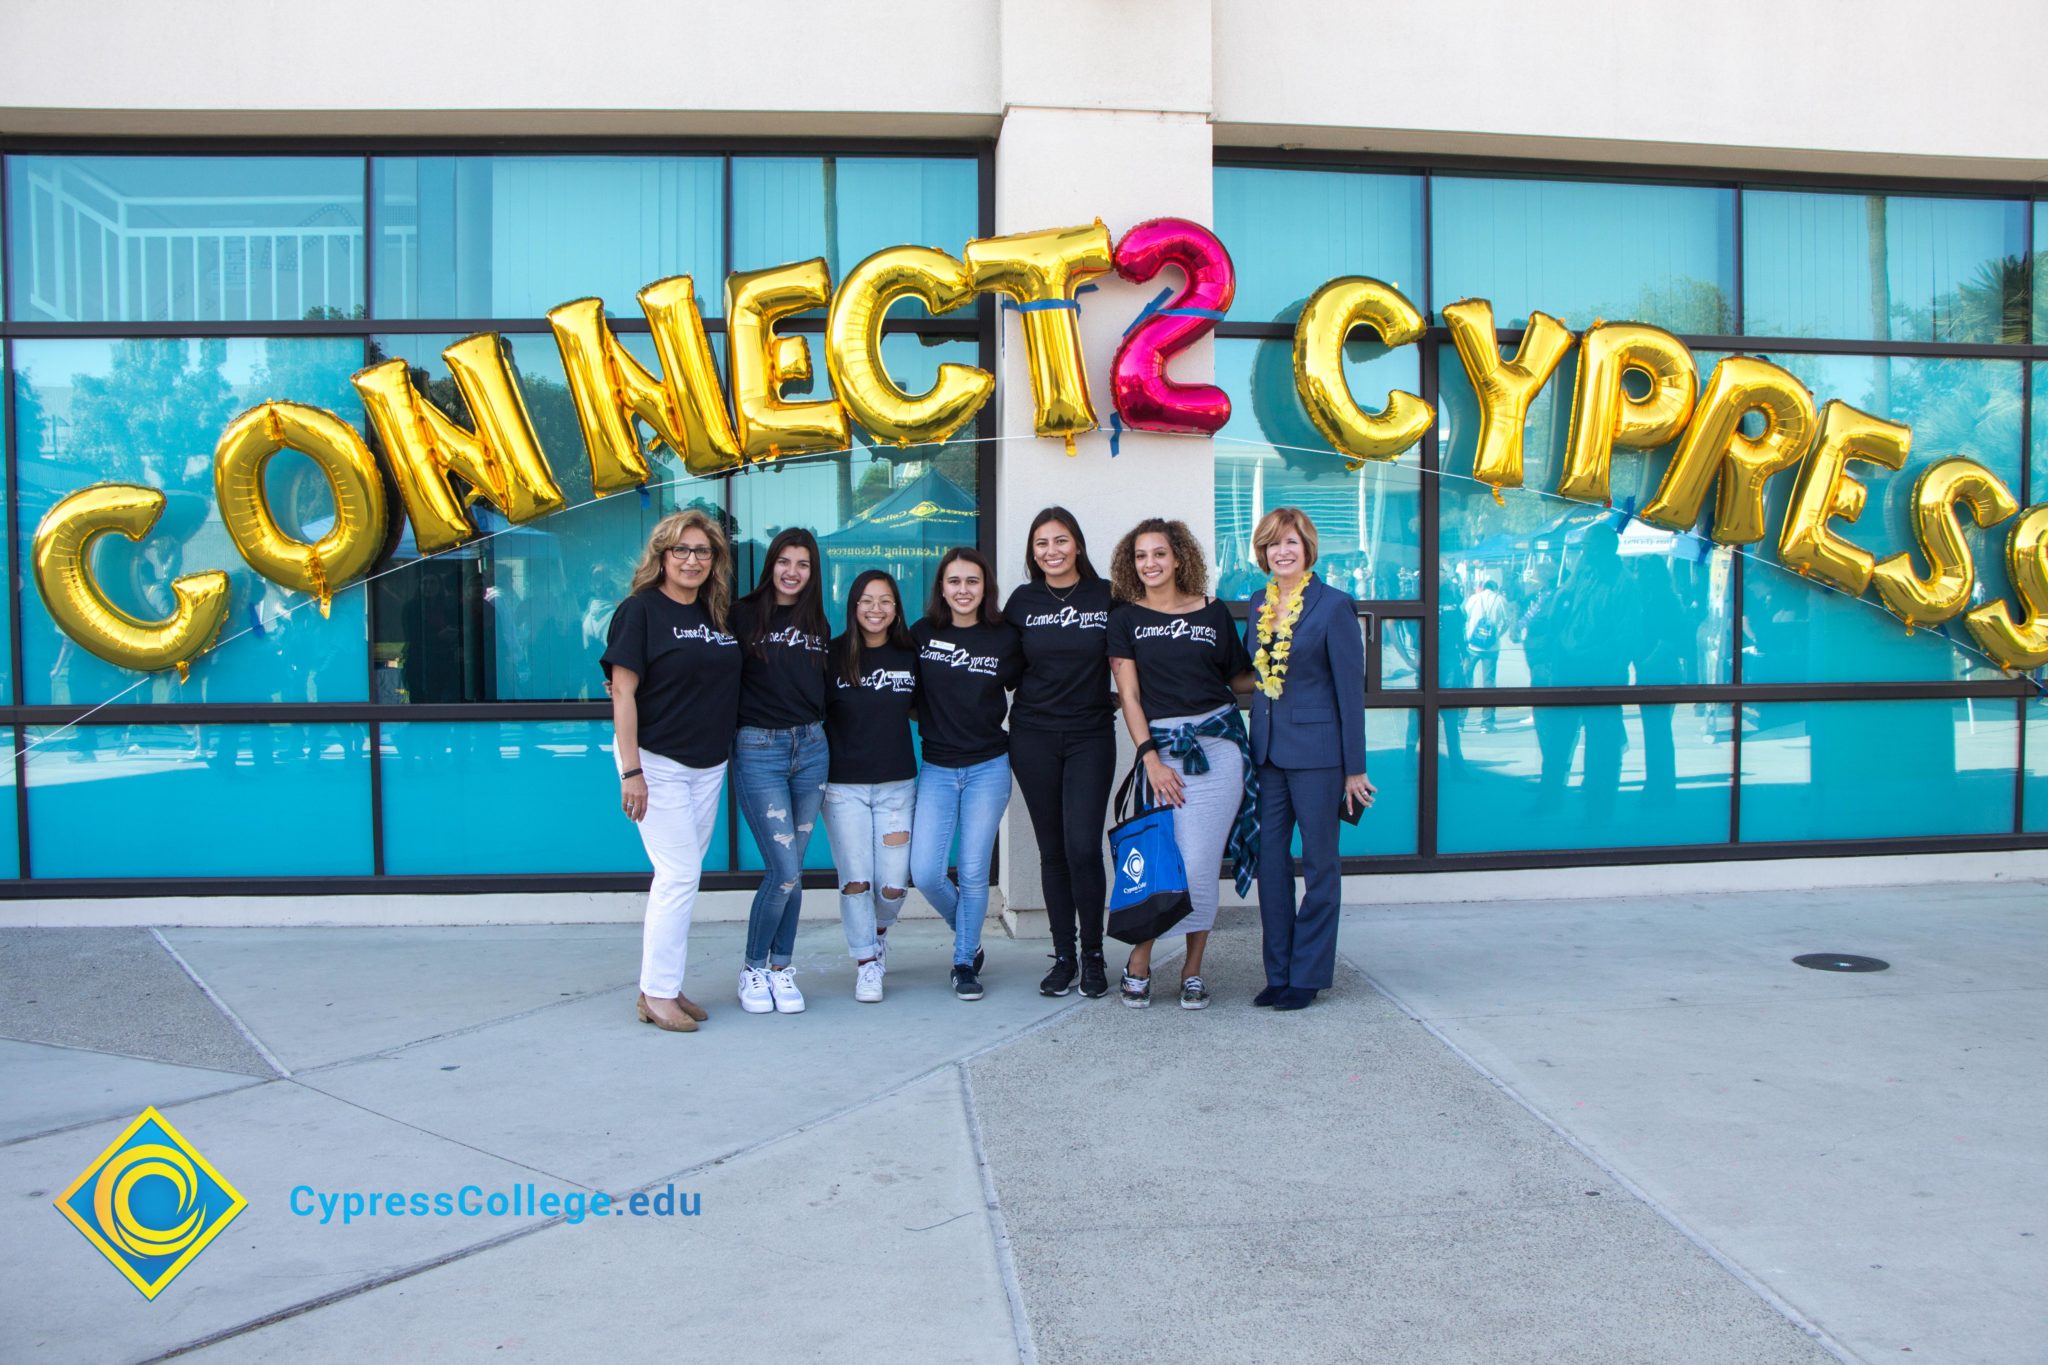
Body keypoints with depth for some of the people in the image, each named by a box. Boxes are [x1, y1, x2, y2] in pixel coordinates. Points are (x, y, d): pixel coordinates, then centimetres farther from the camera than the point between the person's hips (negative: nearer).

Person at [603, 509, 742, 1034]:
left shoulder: (719, 614, 10)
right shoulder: (641, 610, -9)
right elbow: (622, 692, -12)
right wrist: (631, 770, -17)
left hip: (709, 765, 6)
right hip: (657, 763, -6)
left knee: (680, 876, 11)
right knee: (680, 874, -9)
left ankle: (664, 984, 20)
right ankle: (657, 993, 1)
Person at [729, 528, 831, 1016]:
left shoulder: (818, 626, 12)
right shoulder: (744, 616, -3)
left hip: (811, 747, 5)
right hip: (758, 750, -4)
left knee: (792, 869, 7)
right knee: (784, 871, -9)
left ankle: (781, 968, 20)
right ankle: (752, 968, 10)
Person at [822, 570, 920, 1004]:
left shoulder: (909, 655, 5)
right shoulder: (834, 655, -2)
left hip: (897, 784, 2)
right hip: (843, 785, -2)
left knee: (893, 885, -2)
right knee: (855, 881, -4)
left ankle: (878, 931, 32)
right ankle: (866, 962, 15)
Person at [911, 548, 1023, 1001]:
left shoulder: (1005, 639, -2)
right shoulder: (923, 635, 1)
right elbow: (910, 695, 12)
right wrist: (934, 722, 2)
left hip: (988, 768, -1)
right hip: (937, 768, 1)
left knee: (974, 872, 0)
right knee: (924, 873, -5)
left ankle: (965, 963, 18)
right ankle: (969, 936, 23)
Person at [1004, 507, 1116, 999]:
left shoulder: (1106, 596, 0)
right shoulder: (1022, 601, 5)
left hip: (1091, 736, -2)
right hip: (1033, 736, 2)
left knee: (1083, 848, -9)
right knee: (1052, 850, 6)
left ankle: (1093, 955, 7)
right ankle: (1063, 957, 16)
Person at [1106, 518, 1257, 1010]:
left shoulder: (1214, 613, 10)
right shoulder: (1125, 618, 6)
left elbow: (1240, 678, 17)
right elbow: (1129, 696, 1)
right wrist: (1151, 759, -6)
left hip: (1219, 744, 1)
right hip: (1163, 747, -1)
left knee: (1200, 864, -2)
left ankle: (1192, 970, 13)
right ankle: (1140, 960, 11)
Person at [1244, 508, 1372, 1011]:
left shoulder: (1334, 605, -7)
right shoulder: (1259, 604, 11)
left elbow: (1351, 688, -7)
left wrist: (1355, 767, -9)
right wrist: (1250, 746, 10)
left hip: (1315, 751, -6)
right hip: (1266, 752, 6)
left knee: (1319, 864, 5)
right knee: (1269, 861, 8)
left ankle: (1308, 976, 13)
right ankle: (1278, 974, 19)